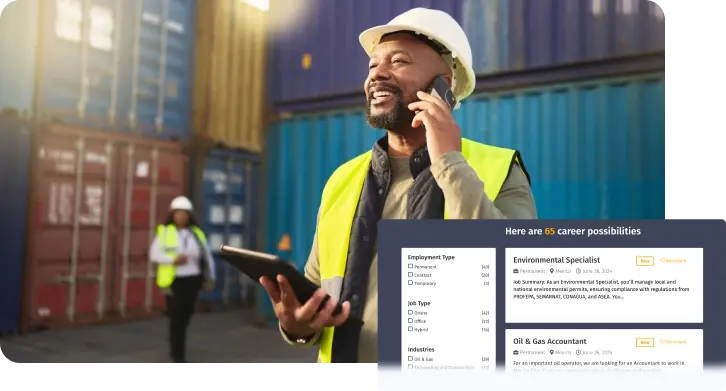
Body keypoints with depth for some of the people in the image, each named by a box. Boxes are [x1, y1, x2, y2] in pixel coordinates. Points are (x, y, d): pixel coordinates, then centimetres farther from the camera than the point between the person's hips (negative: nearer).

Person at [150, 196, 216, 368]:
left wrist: (210, 277, 2)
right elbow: (154, 254, -6)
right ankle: (177, 356, -1)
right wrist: (173, 259, -21)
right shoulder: (165, 231, -1)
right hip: (173, 280, -4)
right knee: (176, 318, -7)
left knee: (185, 317, 12)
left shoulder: (196, 233, 9)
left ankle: (176, 351, 32)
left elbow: (207, 256, 11)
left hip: (192, 280, 4)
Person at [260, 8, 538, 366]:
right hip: (344, 357, 4)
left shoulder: (498, 172, -10)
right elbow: (316, 287, 10)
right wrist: (296, 324, -12)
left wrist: (449, 161, -21)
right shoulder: (342, 182, 2)